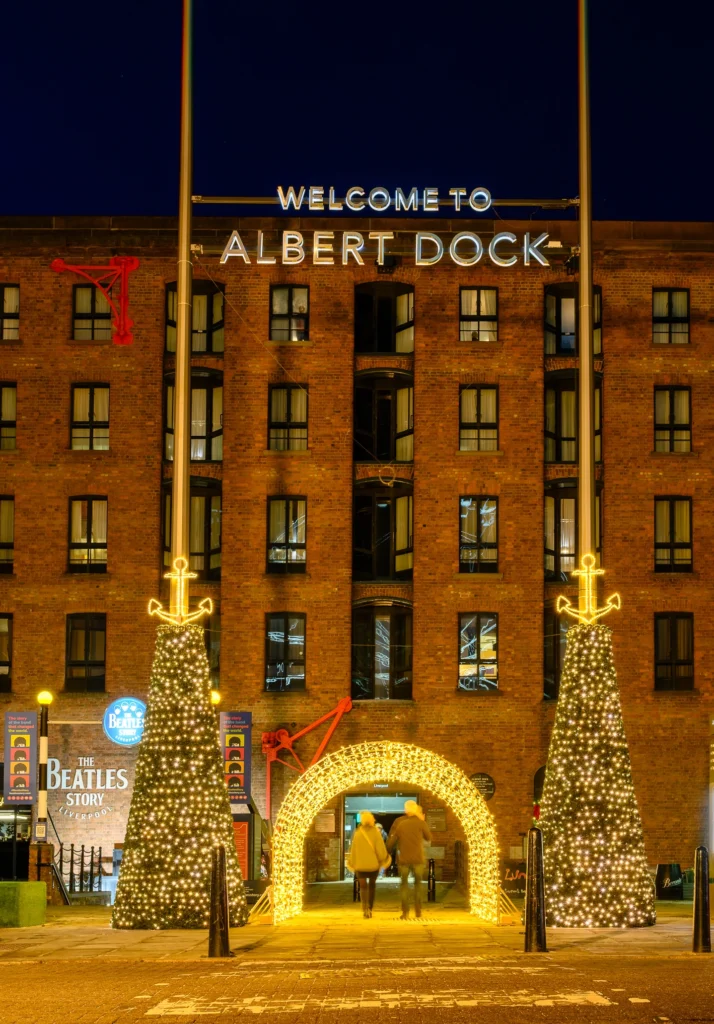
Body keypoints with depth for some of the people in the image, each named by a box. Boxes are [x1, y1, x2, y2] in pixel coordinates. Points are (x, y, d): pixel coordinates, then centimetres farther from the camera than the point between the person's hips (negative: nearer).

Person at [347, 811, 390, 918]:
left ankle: (365, 908, -25)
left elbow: (354, 849, 3)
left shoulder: (358, 833, -2)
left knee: (363, 886, -2)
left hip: (360, 864, 0)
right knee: (372, 886, 17)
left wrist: (352, 863, 15)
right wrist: (384, 859, 7)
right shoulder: (375, 832, -7)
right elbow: (380, 848, -9)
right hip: (373, 863, 0)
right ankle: (369, 909, 20)